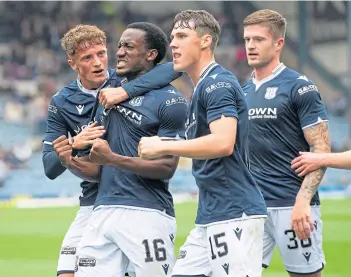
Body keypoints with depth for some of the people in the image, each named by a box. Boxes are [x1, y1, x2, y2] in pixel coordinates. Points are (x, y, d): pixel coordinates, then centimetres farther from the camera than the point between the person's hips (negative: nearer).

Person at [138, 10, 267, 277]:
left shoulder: (218, 83, -11)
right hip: (210, 218, 10)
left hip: (234, 215, -10)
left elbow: (223, 143, -24)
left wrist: (162, 147, -17)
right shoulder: (202, 87, 21)